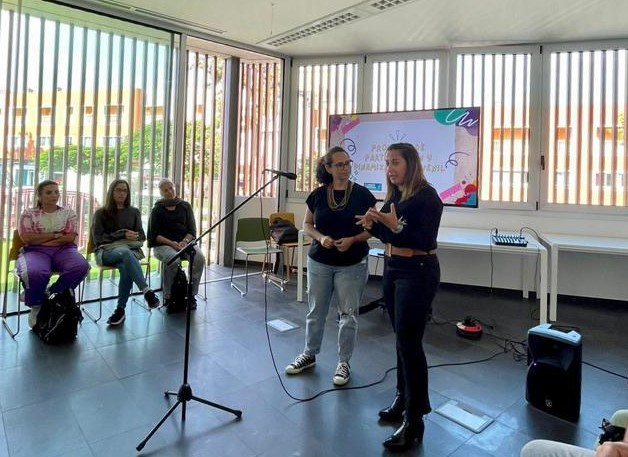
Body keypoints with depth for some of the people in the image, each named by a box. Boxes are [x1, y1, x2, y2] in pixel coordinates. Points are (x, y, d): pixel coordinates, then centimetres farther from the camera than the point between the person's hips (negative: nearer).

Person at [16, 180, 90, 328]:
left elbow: (70, 237, -2)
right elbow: (27, 238, -5)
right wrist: (55, 235, -6)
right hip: (36, 251, -1)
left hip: (63, 249, 1)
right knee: (35, 273, -37)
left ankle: (50, 294, -10)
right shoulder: (29, 214, 9)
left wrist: (40, 239, -6)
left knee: (81, 266, -32)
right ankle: (36, 306, -7)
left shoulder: (68, 212, 11)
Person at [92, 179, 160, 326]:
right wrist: (122, 235, -9)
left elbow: (141, 236, 15)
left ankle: (120, 309, -27)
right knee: (125, 252, -39)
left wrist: (132, 237, -9)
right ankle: (147, 291, -45)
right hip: (107, 251, -2)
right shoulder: (101, 213, 10)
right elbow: (98, 238, 1)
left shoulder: (134, 212, 17)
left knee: (125, 267, -36)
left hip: (131, 250, 2)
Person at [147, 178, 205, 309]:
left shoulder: (185, 206, 13)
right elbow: (154, 235, 0)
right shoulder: (157, 210, 8)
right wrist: (171, 243, -17)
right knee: (173, 259, -36)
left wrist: (184, 242, -15)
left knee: (200, 258, -29)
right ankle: (168, 297, -19)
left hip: (185, 242, 2)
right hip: (163, 244, -2)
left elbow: (192, 231, 7)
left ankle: (191, 294, -18)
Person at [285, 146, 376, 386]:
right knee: (316, 311, 14)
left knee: (348, 314, 6)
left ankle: (343, 363, 24)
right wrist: (320, 237, -13)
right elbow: (307, 225, 6)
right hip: (319, 263, 2)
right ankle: (309, 354, 34)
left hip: (352, 265, -2)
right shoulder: (318, 194, -1)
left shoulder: (362, 194, -6)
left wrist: (352, 240, -19)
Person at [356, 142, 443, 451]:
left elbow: (425, 241, -20)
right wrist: (373, 225, -5)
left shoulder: (427, 197, -13)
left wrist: (396, 226, -30)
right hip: (392, 269, 8)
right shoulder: (394, 195, 9)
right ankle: (403, 397, 29)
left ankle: (414, 419, 6)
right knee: (402, 337, 15)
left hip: (418, 273, -8)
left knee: (409, 341, -5)